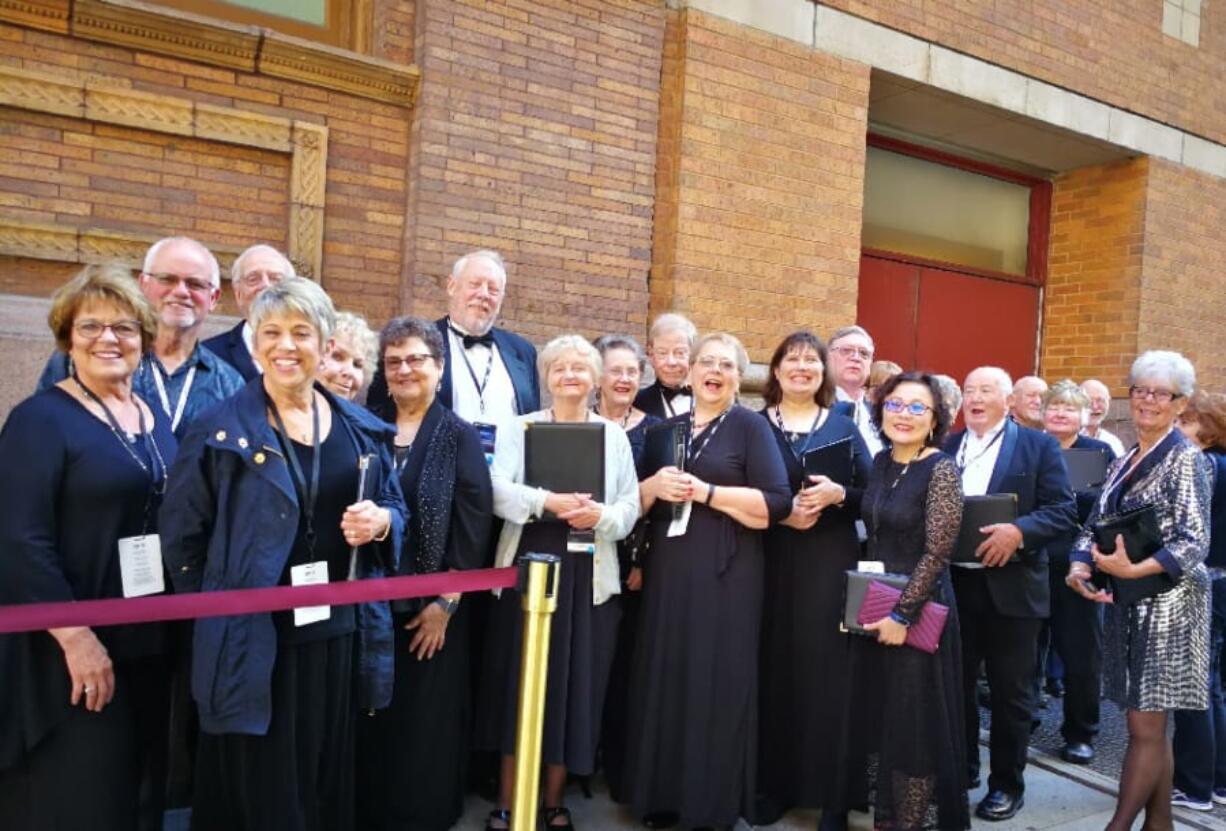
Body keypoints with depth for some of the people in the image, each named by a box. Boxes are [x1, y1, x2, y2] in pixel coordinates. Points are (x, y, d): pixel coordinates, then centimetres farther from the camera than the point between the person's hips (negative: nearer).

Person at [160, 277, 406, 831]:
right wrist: (217, 613, -3)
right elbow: (182, 535, -1)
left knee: (331, 782, 15)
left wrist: (380, 522, -9)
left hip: (340, 632, 3)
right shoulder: (220, 431, -4)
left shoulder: (362, 429, 6)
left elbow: (395, 509, 13)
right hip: (254, 639, -3)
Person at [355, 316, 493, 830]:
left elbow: (474, 528, -6)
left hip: (431, 606, -2)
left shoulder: (461, 437, -2)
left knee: (425, 724, 8)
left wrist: (446, 602, -11)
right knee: (369, 721, 10)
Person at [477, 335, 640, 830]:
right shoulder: (519, 428, 6)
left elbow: (631, 505, 3)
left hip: (588, 574, 1)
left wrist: (601, 515, -18)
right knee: (519, 682, 3)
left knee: (575, 684, 6)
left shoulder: (614, 434, 9)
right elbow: (498, 492, -7)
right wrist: (547, 501, -22)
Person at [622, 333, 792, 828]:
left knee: (717, 686, -1)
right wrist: (654, 486, -7)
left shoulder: (751, 426, 0)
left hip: (726, 574, -4)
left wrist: (704, 492, -16)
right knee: (665, 680, 6)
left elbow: (777, 503, -10)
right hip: (668, 571, 4)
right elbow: (636, 502, 15)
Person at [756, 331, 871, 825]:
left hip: (830, 564, 1)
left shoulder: (844, 428, 9)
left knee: (824, 669, 1)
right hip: (770, 563, 0)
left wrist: (838, 494, -13)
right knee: (774, 669, 1)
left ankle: (827, 783, 16)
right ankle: (771, 782, 15)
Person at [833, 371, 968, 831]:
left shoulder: (941, 469, -13)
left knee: (914, 723, 6)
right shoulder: (880, 462, 6)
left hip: (917, 611, -6)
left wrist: (902, 614, -17)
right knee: (870, 715, 14)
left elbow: (937, 552, -17)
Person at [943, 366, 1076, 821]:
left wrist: (1018, 531, -23)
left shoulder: (1039, 445, -1)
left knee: (1010, 691, 7)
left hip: (1011, 586, -3)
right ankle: (960, 767, 31)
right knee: (955, 684, 13)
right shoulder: (945, 447, 10)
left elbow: (1064, 509, -8)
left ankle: (1007, 783, 22)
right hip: (953, 582, 3)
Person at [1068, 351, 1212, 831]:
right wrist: (1080, 568, -8)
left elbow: (1194, 542, -15)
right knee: (1150, 725, 14)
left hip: (1166, 602, -7)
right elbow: (1095, 527, 11)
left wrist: (1133, 570, -26)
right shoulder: (1123, 462, 13)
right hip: (1128, 604, 7)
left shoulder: (1186, 459, -8)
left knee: (1145, 726, -2)